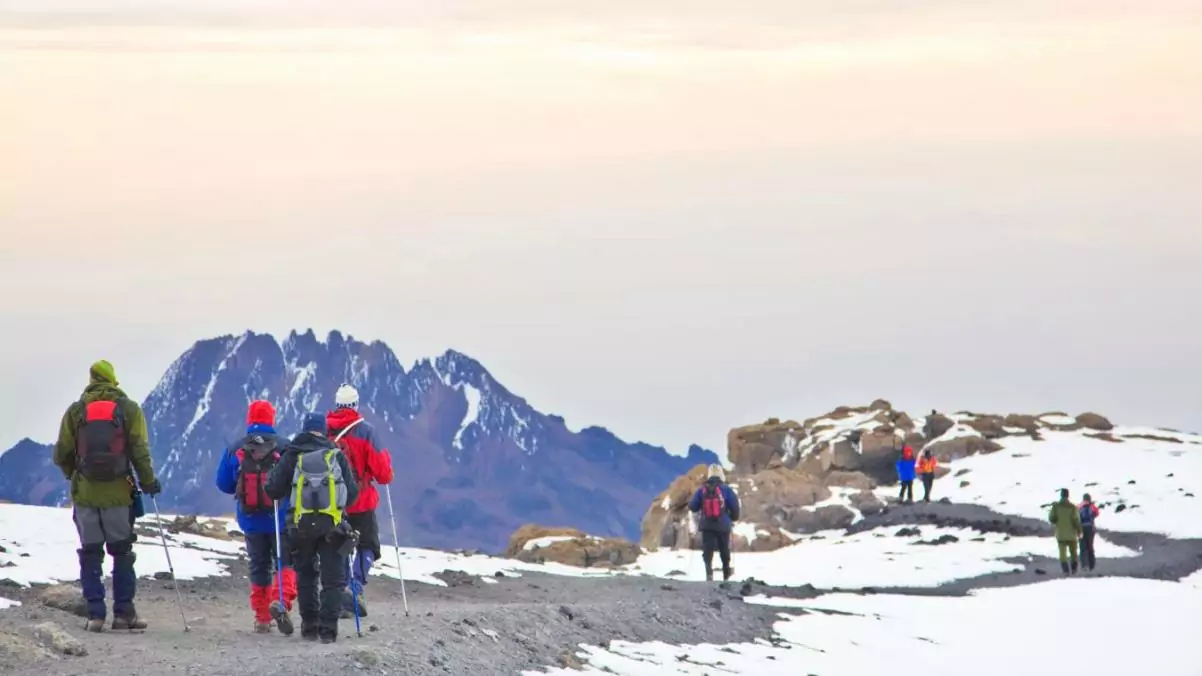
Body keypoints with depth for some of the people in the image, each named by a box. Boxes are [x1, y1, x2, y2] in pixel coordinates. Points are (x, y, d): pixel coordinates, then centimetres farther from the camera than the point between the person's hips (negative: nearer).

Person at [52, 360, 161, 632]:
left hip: (85, 494, 1)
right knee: (122, 553, 9)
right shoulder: (129, 409, -1)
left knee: (90, 554, 7)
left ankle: (95, 613, 2)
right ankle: (124, 612, 6)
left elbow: (61, 455, 4)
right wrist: (148, 481, 5)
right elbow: (140, 451, -7)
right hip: (118, 494, -1)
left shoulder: (75, 411, 2)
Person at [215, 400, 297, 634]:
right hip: (280, 519, -2)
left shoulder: (235, 450, -3)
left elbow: (223, 484, 2)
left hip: (251, 521, 3)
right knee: (285, 562, 3)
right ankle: (281, 600, -25)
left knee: (259, 567, 15)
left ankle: (262, 618, 15)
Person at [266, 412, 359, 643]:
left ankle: (310, 626, 11)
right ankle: (328, 629, -6)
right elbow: (352, 492, 4)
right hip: (332, 526, 0)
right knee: (333, 579, 4)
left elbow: (273, 490, 0)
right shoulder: (337, 455, 4)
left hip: (301, 525, 1)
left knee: (306, 578, 16)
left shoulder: (291, 456, 2)